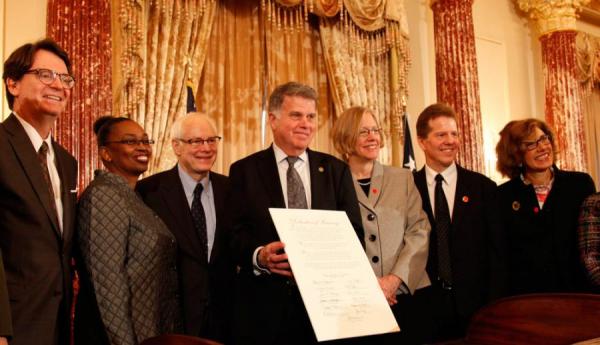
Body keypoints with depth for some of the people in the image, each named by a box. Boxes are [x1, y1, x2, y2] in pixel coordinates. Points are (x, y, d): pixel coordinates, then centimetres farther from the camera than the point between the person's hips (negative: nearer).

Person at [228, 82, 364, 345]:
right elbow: (235, 234, -3)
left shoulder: (336, 170, 8)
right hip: (263, 306, -1)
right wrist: (259, 256, -23)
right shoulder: (244, 171, 2)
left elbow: (354, 233, 5)